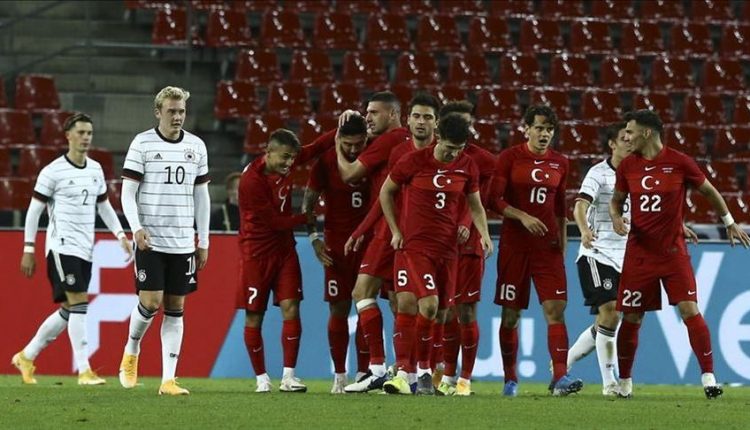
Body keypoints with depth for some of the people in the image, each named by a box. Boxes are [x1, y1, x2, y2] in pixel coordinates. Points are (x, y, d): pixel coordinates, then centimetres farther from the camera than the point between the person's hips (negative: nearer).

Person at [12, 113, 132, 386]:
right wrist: (28, 250, -5)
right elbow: (34, 210, -3)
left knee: (69, 311, 9)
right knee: (79, 302, -16)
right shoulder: (53, 172, -7)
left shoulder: (95, 170, 12)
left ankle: (27, 357, 23)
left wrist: (121, 235, 10)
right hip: (62, 247, -7)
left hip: (85, 250, 7)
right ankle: (83, 370, -15)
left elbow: (104, 206, 22)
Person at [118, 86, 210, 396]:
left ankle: (168, 379, 3)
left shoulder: (196, 146, 9)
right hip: (150, 240, -4)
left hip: (183, 242, 4)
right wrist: (136, 228, -18)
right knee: (151, 301, -11)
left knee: (175, 309, 2)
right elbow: (128, 193, -4)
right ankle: (131, 352, 18)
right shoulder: (142, 144, -3)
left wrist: (203, 241, 12)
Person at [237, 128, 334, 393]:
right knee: (254, 317, 1)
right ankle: (261, 378, 13)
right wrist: (306, 219, -3)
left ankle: (288, 376, -6)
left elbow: (317, 148, 11)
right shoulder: (251, 181, -22)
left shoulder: (284, 163, -2)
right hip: (257, 251, -6)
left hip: (284, 247, 6)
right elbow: (276, 221, -17)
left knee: (291, 308, -7)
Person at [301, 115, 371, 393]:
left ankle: (363, 373, 3)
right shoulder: (325, 161, -5)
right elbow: (308, 203, 3)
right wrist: (314, 238, -7)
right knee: (338, 309, -1)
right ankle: (339, 375, 4)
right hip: (337, 242, -1)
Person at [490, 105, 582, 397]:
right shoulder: (510, 158, -2)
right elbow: (495, 199, -7)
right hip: (514, 244, -3)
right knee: (510, 315, 3)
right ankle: (510, 379, 14)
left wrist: (562, 245, 15)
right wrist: (523, 217, -20)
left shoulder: (559, 163, 10)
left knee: (556, 310, -10)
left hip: (548, 246, 3)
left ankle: (560, 377, -16)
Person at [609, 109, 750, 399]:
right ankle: (624, 383, 16)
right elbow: (617, 199, 17)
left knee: (690, 311, -12)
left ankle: (708, 378, -8)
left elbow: (709, 191, 7)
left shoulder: (679, 163, -7)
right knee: (631, 318, 2)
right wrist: (616, 218, -5)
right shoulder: (627, 166, 2)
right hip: (639, 253, 2)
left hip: (673, 252, -2)